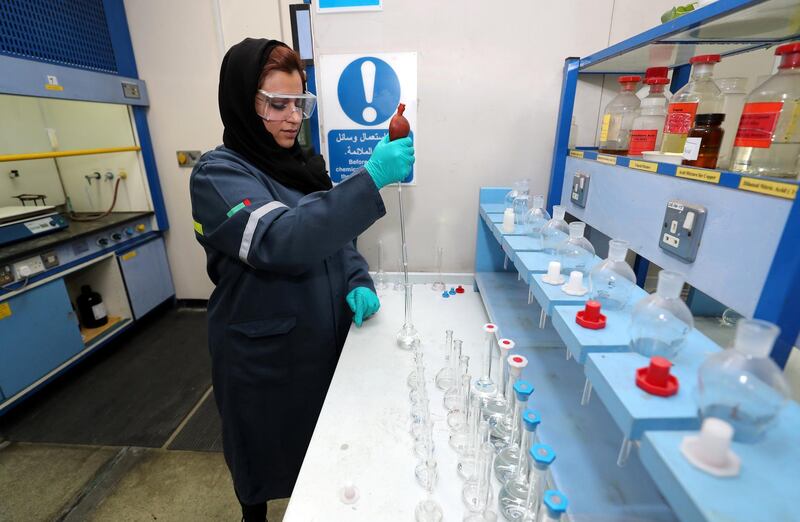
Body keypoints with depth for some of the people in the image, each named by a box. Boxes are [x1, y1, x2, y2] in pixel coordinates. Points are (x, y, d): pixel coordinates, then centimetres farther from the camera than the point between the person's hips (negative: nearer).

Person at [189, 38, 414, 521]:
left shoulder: (303, 164, 4)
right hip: (265, 355, -5)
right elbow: (282, 242, -34)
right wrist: (370, 179, -38)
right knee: (267, 457, 20)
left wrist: (358, 282, -11)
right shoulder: (218, 175, -16)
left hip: (326, 342, 6)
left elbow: (335, 236, 8)